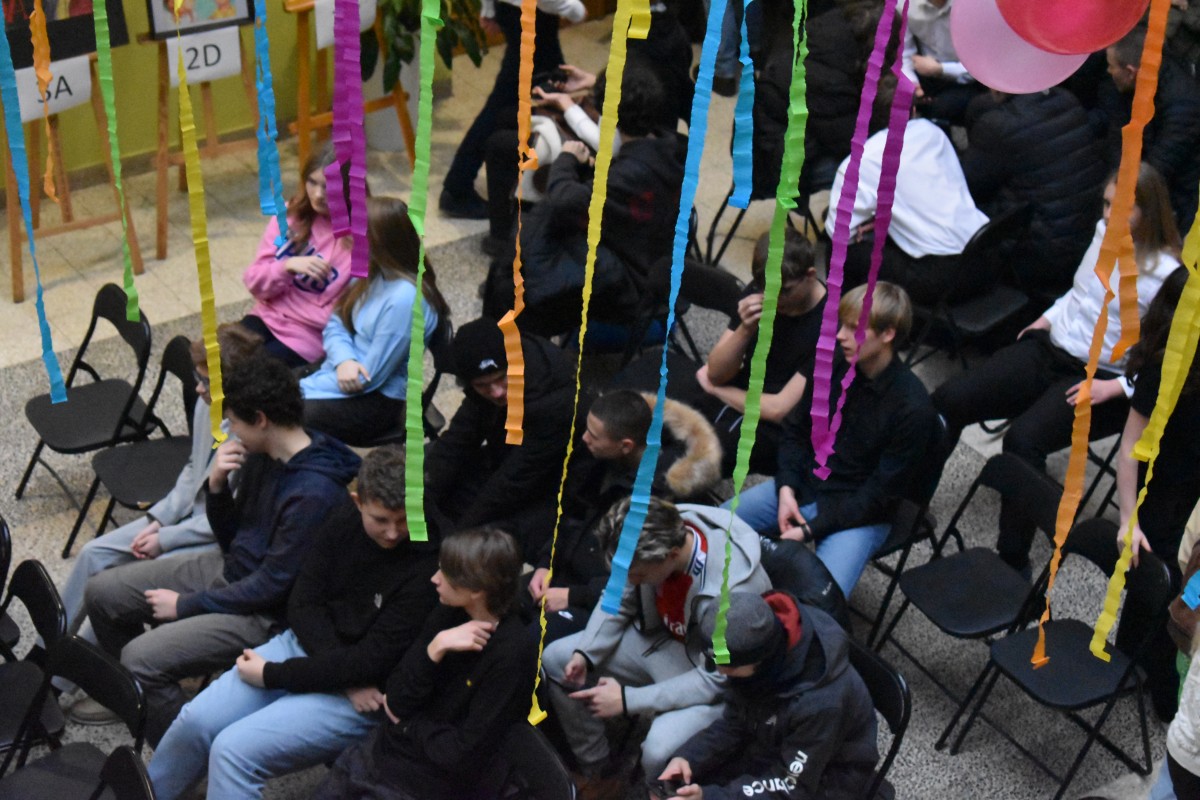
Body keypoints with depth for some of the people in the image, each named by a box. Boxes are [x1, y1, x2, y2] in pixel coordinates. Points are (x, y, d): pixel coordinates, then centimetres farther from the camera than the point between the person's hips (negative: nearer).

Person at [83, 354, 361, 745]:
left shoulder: (316, 493, -28)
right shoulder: (261, 455, -1)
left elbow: (272, 586, -22)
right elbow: (230, 539, 10)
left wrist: (185, 605, -13)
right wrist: (217, 486, -10)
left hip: (267, 614, -9)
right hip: (229, 571, 9)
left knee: (141, 658, -22)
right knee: (102, 593, 8)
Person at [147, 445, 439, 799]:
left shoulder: (427, 569, -20)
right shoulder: (342, 525, -2)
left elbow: (372, 661, -20)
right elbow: (302, 607, 0)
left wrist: (271, 674, -14)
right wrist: (348, 675, -16)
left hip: (360, 697, -6)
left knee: (233, 750, -20)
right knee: (196, 719, -5)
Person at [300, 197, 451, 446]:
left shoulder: (405, 299, -26)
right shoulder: (372, 271, 0)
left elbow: (369, 376, -22)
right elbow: (336, 324, 8)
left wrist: (299, 389, -14)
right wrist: (344, 360, -16)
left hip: (379, 400, -8)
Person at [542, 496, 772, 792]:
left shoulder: (730, 592, -38)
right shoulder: (651, 540, -20)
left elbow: (719, 679, -27)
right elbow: (620, 601, 1)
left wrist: (628, 699, -28)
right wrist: (585, 653, -13)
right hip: (662, 638, 7)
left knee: (660, 751, -33)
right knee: (555, 661, 2)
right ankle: (596, 771, 17)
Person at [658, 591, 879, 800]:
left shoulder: (820, 702, -36)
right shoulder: (758, 645, -17)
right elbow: (734, 724, -1)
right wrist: (687, 757, -16)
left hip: (824, 781, -7)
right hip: (771, 748, 7)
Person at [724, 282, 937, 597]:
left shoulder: (913, 409, -21)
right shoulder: (833, 363, -4)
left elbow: (881, 492, -17)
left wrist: (809, 530, -20)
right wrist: (786, 488, -6)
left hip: (860, 514, -6)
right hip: (803, 486, 6)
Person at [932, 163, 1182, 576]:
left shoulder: (1166, 275, -15)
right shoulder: (1104, 233, 6)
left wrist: (1114, 389, -20)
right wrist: (1048, 318, 10)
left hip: (1100, 380, -7)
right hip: (1050, 349, 7)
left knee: (1024, 438, -32)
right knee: (948, 400, -10)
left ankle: (1013, 560, -20)